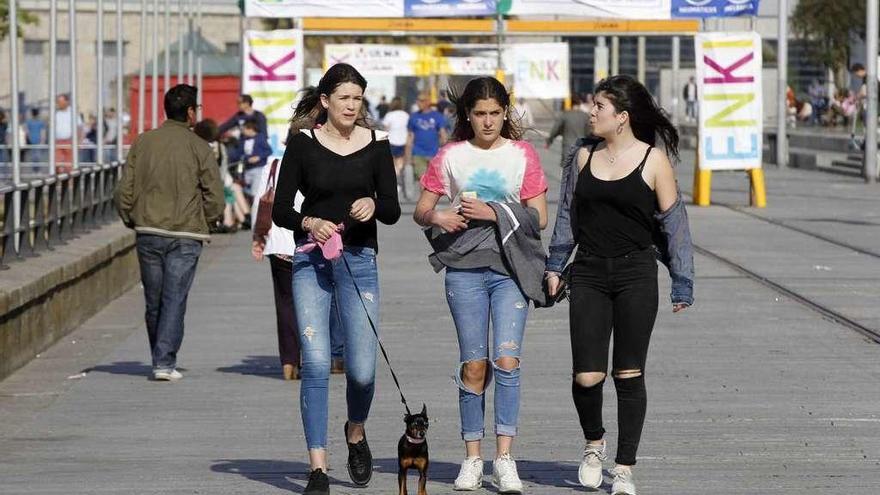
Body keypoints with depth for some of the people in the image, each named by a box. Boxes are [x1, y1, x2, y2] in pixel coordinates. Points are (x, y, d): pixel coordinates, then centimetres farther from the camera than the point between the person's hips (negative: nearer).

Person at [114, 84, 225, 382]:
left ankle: (160, 359, 21)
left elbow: (125, 191, 4)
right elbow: (215, 196, -5)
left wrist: (132, 221, 18)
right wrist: (205, 223, 12)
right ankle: (165, 363, -9)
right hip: (185, 235, -3)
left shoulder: (143, 143, 3)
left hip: (148, 233, 3)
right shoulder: (198, 147, -5)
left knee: (154, 301, 13)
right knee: (174, 300, -2)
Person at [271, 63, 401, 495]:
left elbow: (393, 211, 5)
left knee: (361, 369, -4)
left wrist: (373, 205, -17)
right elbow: (280, 210, 2)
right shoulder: (303, 145, 1)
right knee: (315, 363, -9)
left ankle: (356, 432, 29)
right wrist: (309, 223, -18)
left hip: (359, 261, 1)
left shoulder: (376, 145, 4)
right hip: (311, 261, -1)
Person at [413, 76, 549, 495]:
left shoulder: (522, 154, 5)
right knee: (473, 365, 3)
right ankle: (472, 457, 11)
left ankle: (504, 458, -11)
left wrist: (493, 213, -12)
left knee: (507, 359, -13)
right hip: (465, 268, 1)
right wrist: (438, 218, -13)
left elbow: (539, 218, 2)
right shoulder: (451, 156, 7)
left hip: (510, 268, -1)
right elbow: (421, 211, 9)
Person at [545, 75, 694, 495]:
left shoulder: (653, 160, -2)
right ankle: (593, 444, 22)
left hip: (636, 274, -3)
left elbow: (673, 224, 0)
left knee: (629, 374, 0)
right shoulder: (584, 155, 8)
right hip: (589, 274, 3)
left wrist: (682, 285, -2)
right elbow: (567, 214, 17)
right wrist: (554, 267, 14)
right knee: (586, 376, -6)